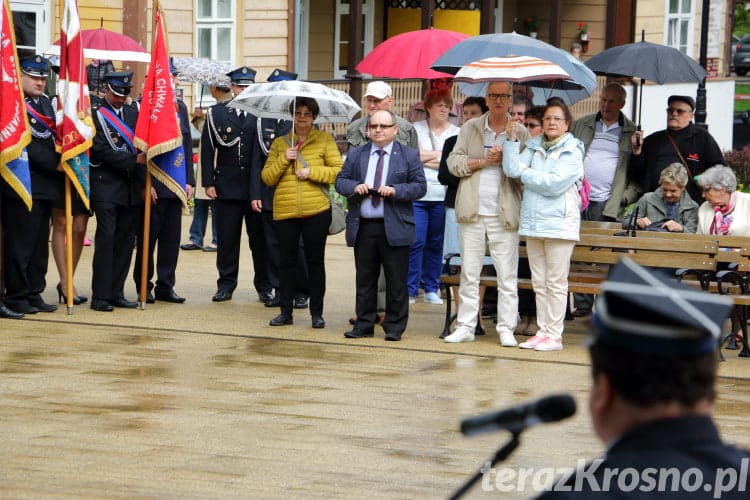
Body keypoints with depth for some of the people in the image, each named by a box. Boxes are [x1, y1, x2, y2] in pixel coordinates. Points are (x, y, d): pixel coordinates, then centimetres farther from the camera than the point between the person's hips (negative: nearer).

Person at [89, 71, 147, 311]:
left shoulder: (133, 113, 15)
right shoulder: (95, 113, -3)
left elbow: (141, 148, 14)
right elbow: (102, 150, -12)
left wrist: (143, 183, 6)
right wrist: (134, 160, -14)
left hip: (131, 188, 6)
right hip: (106, 185, -6)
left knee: (126, 239, 5)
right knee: (106, 237, -10)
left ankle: (117, 293, 10)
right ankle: (101, 296, -9)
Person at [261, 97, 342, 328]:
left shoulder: (325, 140, 6)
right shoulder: (279, 143, 14)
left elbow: (338, 170, -2)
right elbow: (267, 177, 8)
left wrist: (312, 172, -10)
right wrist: (284, 160, -6)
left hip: (316, 210, -2)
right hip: (285, 211, 2)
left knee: (315, 261, 2)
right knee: (287, 261, 4)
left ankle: (317, 313, 9)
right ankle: (286, 311, 11)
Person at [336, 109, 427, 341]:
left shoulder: (409, 155, 3)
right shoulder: (356, 155, 13)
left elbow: (420, 187, -2)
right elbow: (340, 181, 10)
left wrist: (395, 191, -17)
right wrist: (355, 187, -11)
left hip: (394, 227, -3)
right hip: (363, 226, 3)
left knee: (396, 280, 0)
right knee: (365, 278, 8)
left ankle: (394, 327, 7)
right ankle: (364, 324, 15)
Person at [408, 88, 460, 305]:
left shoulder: (456, 133, 9)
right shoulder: (416, 129, 8)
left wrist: (426, 158, -5)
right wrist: (440, 155, -6)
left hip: (442, 196, 1)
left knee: (436, 244, 6)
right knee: (416, 242, -6)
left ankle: (431, 288, 14)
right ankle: (410, 289, 0)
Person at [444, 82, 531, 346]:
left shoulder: (520, 132, 5)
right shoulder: (470, 128, 11)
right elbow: (454, 162, 4)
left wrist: (506, 157, -15)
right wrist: (482, 161, -6)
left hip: (504, 213, -2)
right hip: (472, 213, 2)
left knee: (507, 274, -2)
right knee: (469, 272, 5)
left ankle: (506, 329, 4)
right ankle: (465, 326, 11)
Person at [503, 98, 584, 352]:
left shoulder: (572, 151, -4)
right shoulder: (534, 147, 11)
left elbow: (555, 183, -15)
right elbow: (512, 169, -3)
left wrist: (526, 174, -6)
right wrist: (512, 137, -8)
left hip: (559, 222, -6)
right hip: (533, 221, 6)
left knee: (555, 282, -3)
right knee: (539, 283, 10)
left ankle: (554, 335, 0)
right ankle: (542, 331, 15)